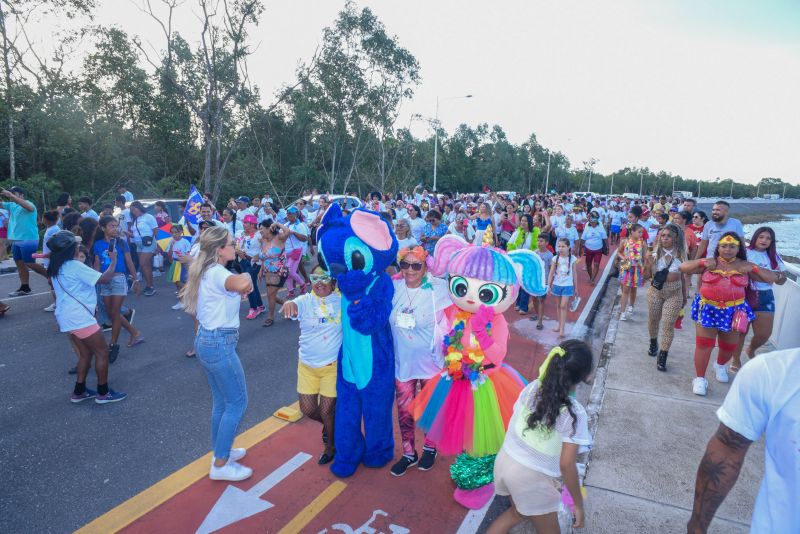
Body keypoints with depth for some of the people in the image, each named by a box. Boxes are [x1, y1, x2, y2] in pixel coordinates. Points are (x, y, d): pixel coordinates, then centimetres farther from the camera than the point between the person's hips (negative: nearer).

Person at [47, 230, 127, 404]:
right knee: (102, 353, 2)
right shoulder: (75, 266, -18)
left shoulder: (56, 267, 11)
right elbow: (104, 278, -20)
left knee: (86, 353, 19)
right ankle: (103, 393, 10)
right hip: (79, 317, -9)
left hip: (67, 316, 9)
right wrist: (114, 259, -7)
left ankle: (79, 391, 24)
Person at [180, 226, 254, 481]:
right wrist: (247, 276, -21)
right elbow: (242, 284, -43)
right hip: (219, 344, -10)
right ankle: (220, 465, 12)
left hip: (206, 340, 10)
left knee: (221, 401, 20)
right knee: (237, 402, 2)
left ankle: (220, 451, 34)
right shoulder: (217, 272, -21)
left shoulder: (206, 271, 9)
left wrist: (238, 293, 6)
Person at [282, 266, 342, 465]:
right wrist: (289, 304, -53)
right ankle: (329, 425, 44)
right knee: (308, 409, 11)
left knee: (326, 411, 5)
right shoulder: (305, 301, -9)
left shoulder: (341, 300, -7)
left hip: (333, 366, -2)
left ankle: (330, 446, 33)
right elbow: (294, 306, -30)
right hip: (307, 365, 3)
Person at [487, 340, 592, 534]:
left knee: (518, 512, 33)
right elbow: (566, 465, -18)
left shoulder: (532, 387, -6)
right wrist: (578, 504, -5)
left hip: (505, 461, 6)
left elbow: (515, 423, 3)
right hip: (532, 478, -6)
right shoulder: (574, 413, -21)